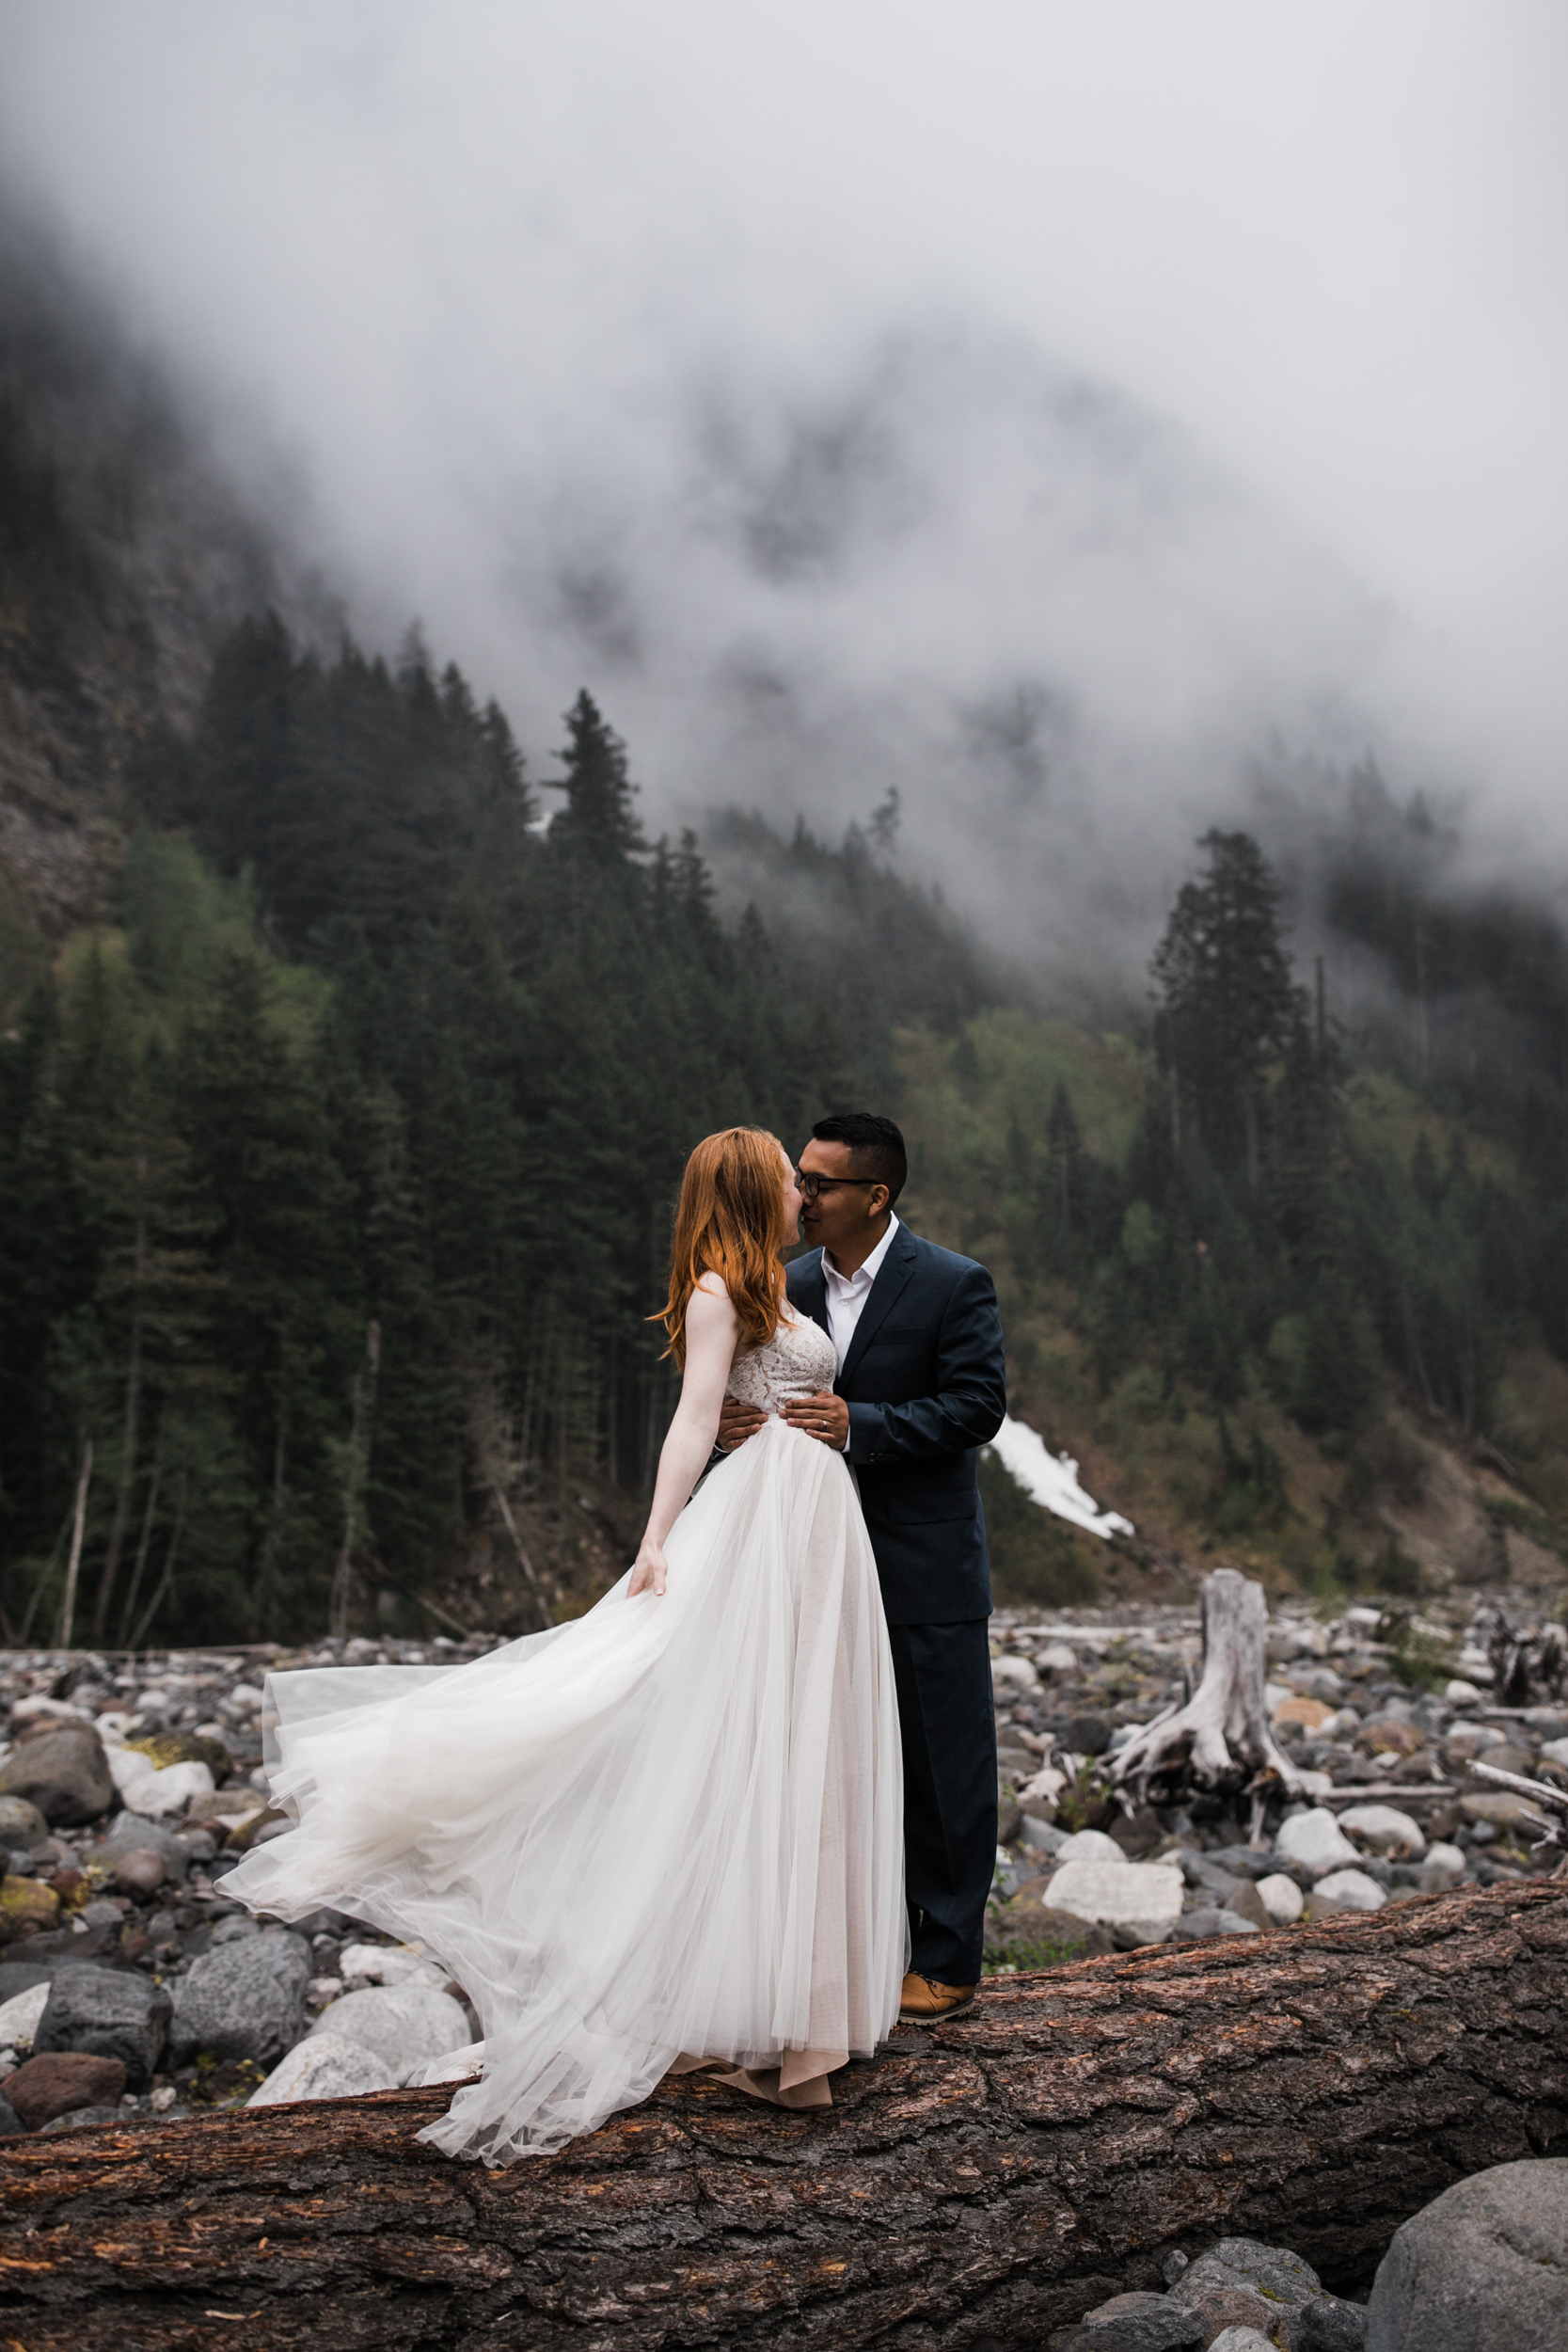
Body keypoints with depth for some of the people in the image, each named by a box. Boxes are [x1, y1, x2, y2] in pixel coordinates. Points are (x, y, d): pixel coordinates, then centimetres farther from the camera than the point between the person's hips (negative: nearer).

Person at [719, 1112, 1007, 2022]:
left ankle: (948, 1962, 20)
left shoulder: (955, 1285, -11)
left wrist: (860, 1425, -25)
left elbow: (978, 1406, -16)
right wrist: (736, 1423, -14)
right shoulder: (791, 1286, 5)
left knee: (945, 1760, 6)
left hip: (928, 1567, -5)